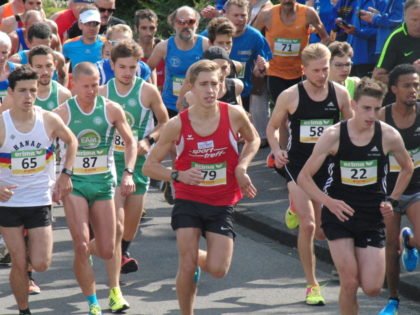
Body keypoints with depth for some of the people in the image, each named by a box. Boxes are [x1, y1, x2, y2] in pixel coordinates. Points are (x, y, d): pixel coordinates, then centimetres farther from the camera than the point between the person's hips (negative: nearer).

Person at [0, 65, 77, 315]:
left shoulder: (50, 121, -7)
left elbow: (72, 141, 14)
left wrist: (66, 174, 6)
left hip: (40, 200, 1)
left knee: (41, 265, -4)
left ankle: (30, 248, 31)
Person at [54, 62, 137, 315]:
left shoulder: (111, 110, -1)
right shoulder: (63, 112, -6)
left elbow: (130, 142, 10)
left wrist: (128, 173, -3)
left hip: (104, 183, 2)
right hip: (73, 183, -2)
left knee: (107, 252, 2)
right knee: (81, 245, -15)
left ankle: (85, 250, 39)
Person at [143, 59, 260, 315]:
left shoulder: (234, 115, -8)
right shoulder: (178, 125, -10)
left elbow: (253, 140, 15)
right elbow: (150, 166, -3)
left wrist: (242, 167, -4)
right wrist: (178, 175, -21)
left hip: (222, 204, 1)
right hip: (188, 201, -1)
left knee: (218, 270, -6)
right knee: (187, 267, -9)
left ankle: (199, 259, 31)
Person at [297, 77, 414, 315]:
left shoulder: (389, 136, -7)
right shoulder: (334, 135, -11)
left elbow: (407, 168, 14)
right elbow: (304, 177, -6)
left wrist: (392, 200, 5)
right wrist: (328, 201, -20)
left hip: (373, 217, 2)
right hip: (339, 214, -1)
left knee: (372, 288, -3)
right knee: (349, 282, -12)